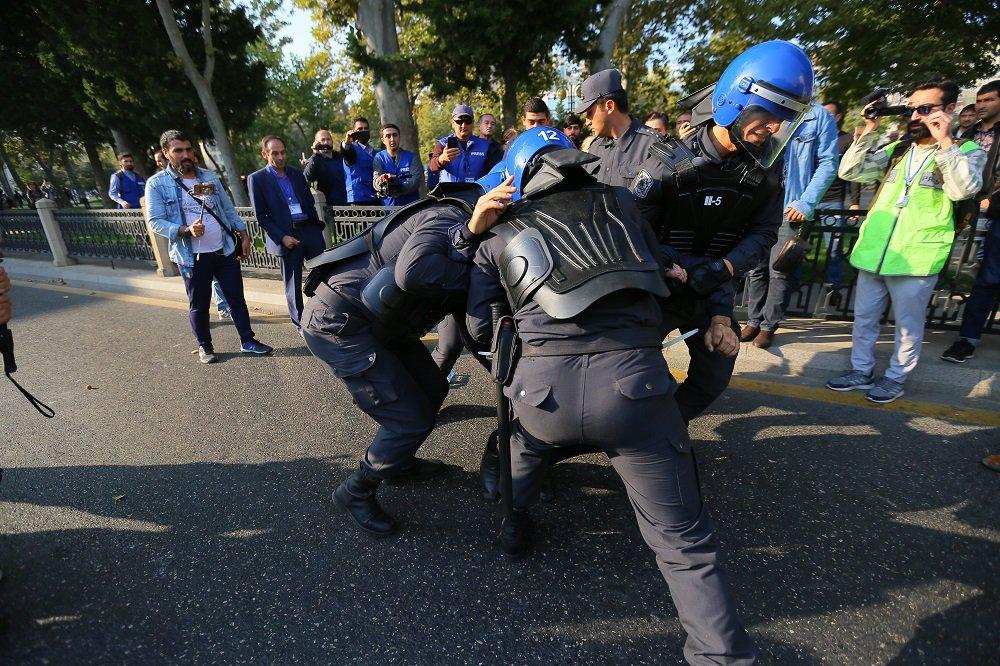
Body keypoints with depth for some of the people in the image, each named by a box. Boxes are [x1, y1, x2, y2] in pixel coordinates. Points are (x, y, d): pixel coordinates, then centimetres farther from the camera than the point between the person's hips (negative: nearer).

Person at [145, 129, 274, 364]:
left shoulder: (209, 177, 7)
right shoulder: (157, 184, -4)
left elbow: (228, 209, 13)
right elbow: (156, 221, -8)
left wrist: (244, 235, 7)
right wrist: (186, 230, -24)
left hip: (225, 250, 3)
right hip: (192, 256, -3)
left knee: (236, 297, 7)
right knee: (198, 305, 8)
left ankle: (247, 341, 18)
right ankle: (204, 346, 24)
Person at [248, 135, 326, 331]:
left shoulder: (296, 173, 13)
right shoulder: (257, 179, 0)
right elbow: (261, 216, -3)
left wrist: (317, 226, 6)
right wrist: (282, 237, -13)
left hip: (310, 230, 4)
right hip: (286, 237, -4)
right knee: (293, 285, 4)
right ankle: (300, 323, 17)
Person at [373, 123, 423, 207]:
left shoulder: (411, 157, 7)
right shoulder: (379, 157, 10)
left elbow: (416, 180, -7)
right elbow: (375, 181, -4)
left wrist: (399, 189, -24)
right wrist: (383, 182, -28)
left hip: (410, 204, 0)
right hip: (388, 205, 0)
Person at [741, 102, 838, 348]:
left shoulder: (819, 117, 0)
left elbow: (828, 165, -3)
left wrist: (806, 203, -12)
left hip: (792, 209, -3)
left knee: (779, 270, 1)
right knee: (756, 267, 8)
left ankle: (769, 325, 14)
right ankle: (754, 320, 20)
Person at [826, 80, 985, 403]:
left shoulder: (967, 151, 1)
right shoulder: (895, 151, 14)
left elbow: (964, 189, -18)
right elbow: (849, 171, 5)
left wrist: (944, 141, -18)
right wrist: (868, 131, -1)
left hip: (916, 259, -4)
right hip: (873, 253, 5)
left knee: (908, 326, 8)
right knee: (863, 318, 13)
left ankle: (896, 377, 23)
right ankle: (861, 371, 28)